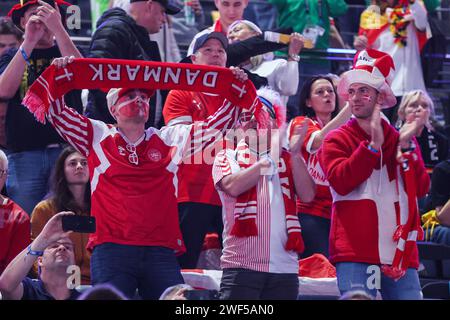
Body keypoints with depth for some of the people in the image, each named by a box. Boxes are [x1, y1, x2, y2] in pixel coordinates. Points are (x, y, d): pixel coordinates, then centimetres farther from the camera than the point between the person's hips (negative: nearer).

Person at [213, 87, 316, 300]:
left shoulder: (288, 160, 18)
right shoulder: (228, 157, 11)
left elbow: (307, 196, 2)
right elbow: (233, 186, -10)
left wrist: (294, 153, -5)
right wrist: (269, 159, -3)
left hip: (284, 267, 3)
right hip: (242, 265, -3)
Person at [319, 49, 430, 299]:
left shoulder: (401, 140, 17)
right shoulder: (337, 140, 7)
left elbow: (421, 189, 6)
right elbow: (340, 181, -11)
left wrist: (407, 148, -6)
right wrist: (373, 145, -14)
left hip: (400, 253, 3)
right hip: (356, 253, -3)